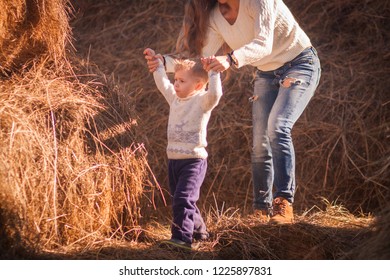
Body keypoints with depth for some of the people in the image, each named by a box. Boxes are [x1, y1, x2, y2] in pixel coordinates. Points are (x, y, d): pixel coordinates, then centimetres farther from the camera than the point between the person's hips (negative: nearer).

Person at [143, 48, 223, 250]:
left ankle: (182, 238, -23)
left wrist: (213, 72, -32)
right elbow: (163, 84, 26)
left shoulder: (202, 101, -11)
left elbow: (215, 93, -31)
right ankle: (198, 231, 34)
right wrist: (157, 64, 31)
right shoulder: (175, 98, 11)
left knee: (183, 199, -19)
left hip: (194, 159, -8)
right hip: (174, 159, 8)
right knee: (180, 200, 17)